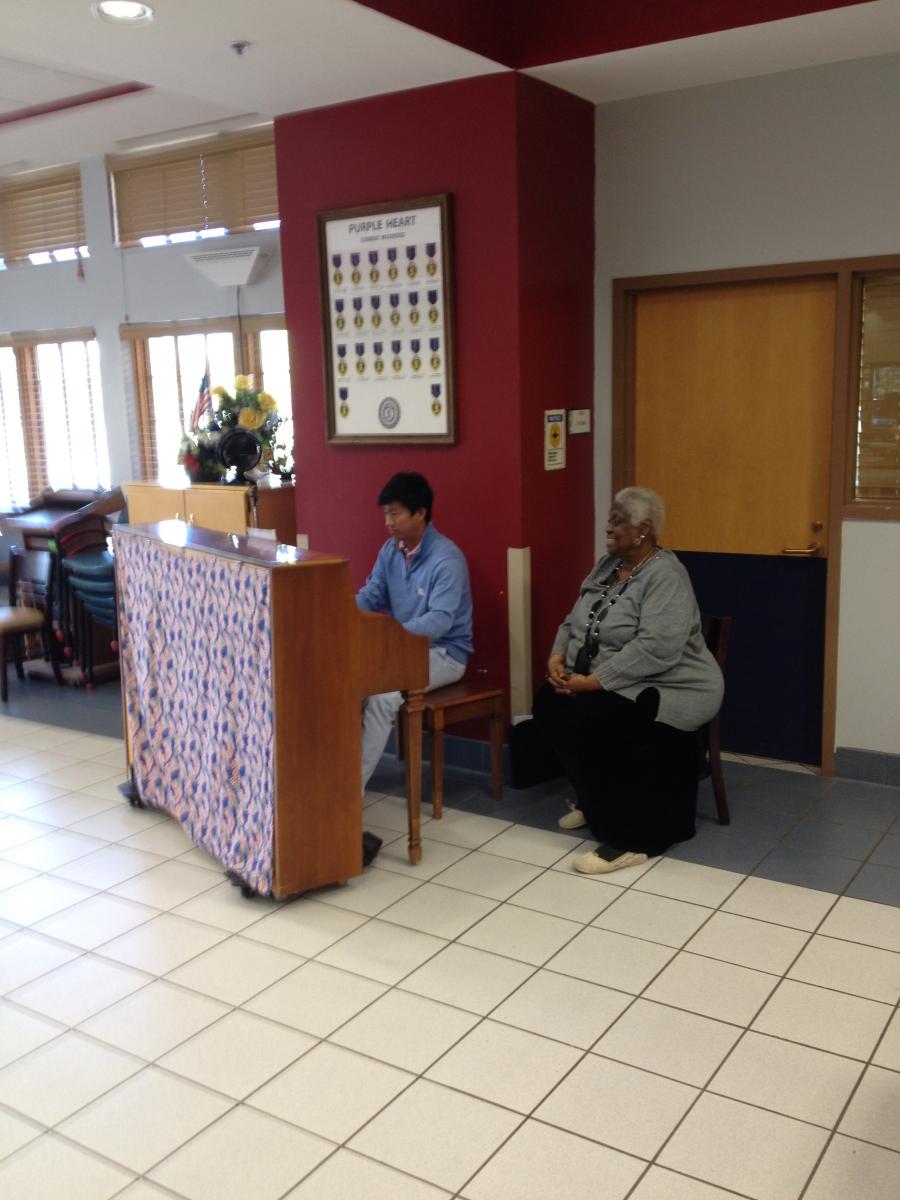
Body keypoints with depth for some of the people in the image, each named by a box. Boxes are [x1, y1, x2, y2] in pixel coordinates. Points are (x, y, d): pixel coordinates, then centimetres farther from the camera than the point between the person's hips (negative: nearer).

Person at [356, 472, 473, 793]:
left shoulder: (447, 559, -21)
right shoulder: (389, 550, 3)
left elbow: (440, 621, -30)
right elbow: (371, 596, 9)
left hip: (443, 653, -7)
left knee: (381, 696, -28)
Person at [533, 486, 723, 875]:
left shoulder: (666, 577, -18)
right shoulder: (606, 565, 10)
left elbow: (656, 649, -30)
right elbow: (574, 621, 14)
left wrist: (592, 681, -28)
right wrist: (558, 656, -7)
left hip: (664, 689, -8)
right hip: (602, 683, 9)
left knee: (585, 721, -29)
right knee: (548, 704, -13)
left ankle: (630, 838, -17)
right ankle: (594, 800, 8)